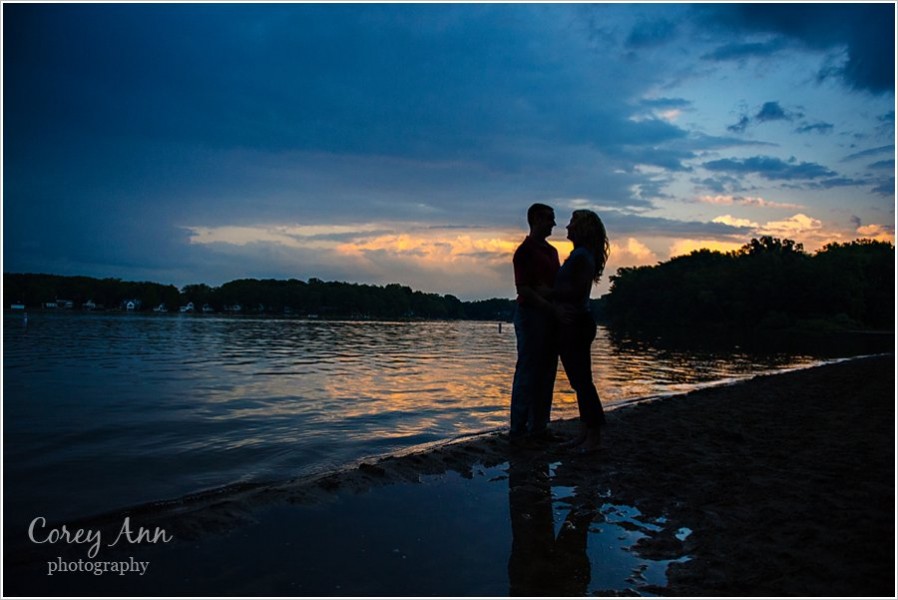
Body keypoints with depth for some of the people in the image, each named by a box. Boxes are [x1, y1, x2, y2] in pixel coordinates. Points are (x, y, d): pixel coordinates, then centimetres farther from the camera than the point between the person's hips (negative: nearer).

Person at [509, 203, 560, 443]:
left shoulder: (551, 251, 18)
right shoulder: (525, 251, -8)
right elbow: (523, 289, -16)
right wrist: (553, 307, -23)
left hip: (550, 317, 8)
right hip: (531, 315, -8)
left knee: (546, 373, 9)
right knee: (527, 372, -5)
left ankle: (538, 427, 17)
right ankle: (518, 429, 2)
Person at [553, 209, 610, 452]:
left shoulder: (582, 256, -14)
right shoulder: (579, 255, 16)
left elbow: (576, 291, -20)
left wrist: (549, 293, -10)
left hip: (576, 325, -10)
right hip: (571, 325, 10)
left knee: (582, 380, -4)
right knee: (579, 380, 13)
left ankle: (594, 436, 3)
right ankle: (585, 432, 22)